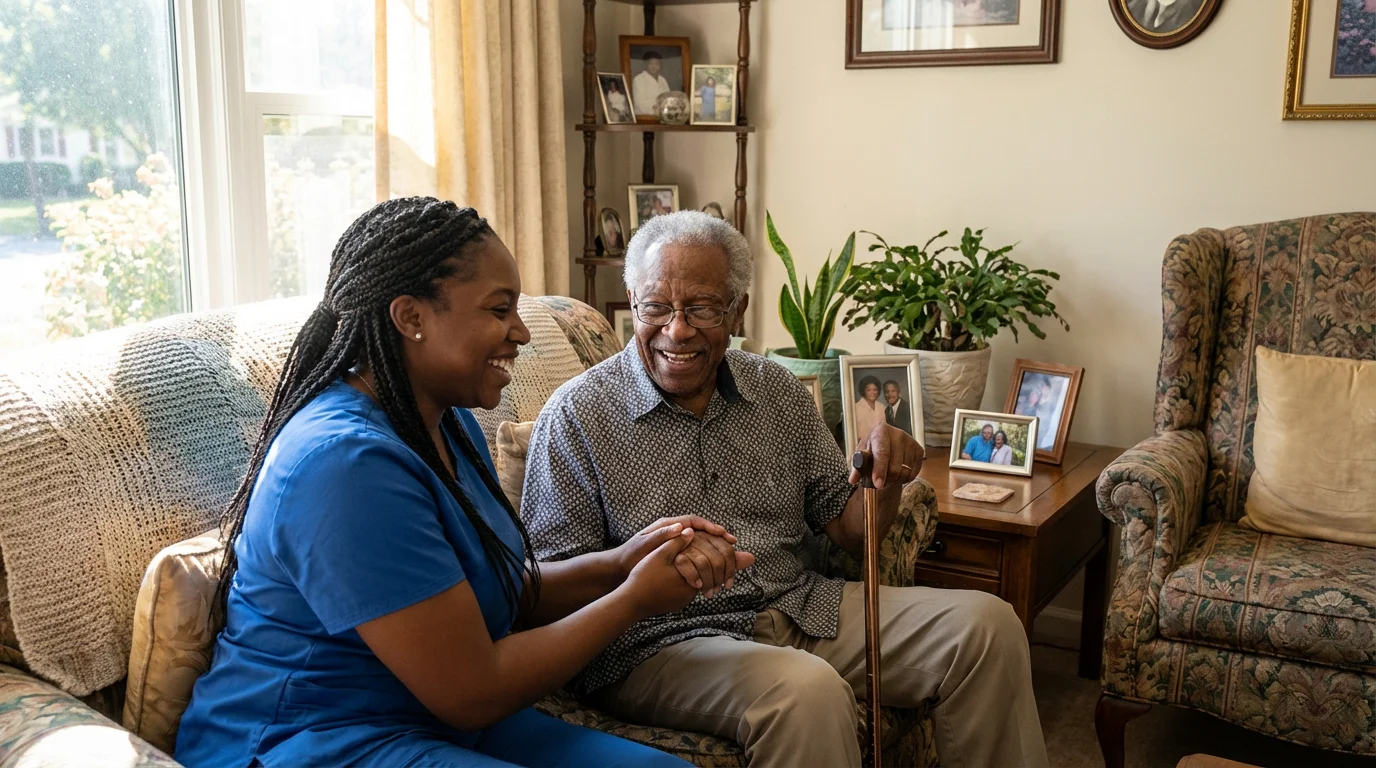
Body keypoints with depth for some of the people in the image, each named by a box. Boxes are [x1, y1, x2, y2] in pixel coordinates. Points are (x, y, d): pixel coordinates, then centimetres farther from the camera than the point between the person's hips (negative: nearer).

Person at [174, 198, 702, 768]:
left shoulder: (450, 424, 6)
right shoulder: (347, 462, -24)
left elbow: (504, 598, 12)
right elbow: (472, 693, -21)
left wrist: (616, 565, -4)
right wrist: (633, 599, -12)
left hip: (439, 722, 9)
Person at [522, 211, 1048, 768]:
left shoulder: (779, 392, 9)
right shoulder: (577, 415, -6)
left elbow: (848, 532, 15)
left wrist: (885, 480, -8)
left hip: (800, 611, 6)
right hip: (658, 643, -5)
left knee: (986, 624, -7)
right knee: (808, 689, -35)